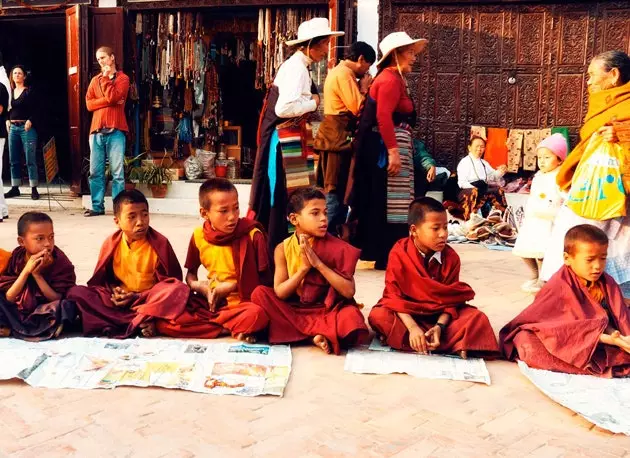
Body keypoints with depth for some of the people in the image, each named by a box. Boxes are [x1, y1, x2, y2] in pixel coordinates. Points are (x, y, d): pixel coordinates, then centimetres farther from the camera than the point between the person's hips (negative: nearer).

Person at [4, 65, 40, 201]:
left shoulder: (30, 91, -1)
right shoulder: (10, 91, 14)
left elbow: (36, 109, -5)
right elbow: (7, 108, 21)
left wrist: (30, 121, -17)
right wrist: (7, 120, 6)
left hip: (27, 128, -6)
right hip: (13, 128, 6)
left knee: (30, 160, -6)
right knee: (14, 160, 7)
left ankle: (34, 189, -3)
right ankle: (15, 188, 14)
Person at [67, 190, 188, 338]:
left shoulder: (159, 243, -8)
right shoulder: (112, 243, -2)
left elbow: (170, 282, -7)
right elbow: (101, 277, 11)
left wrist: (138, 297, -14)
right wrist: (113, 289, -12)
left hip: (148, 299, -3)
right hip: (120, 300, 3)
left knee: (179, 290, -31)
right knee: (76, 292, -19)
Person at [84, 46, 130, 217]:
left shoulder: (122, 78, 5)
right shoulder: (95, 80, 19)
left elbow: (113, 97, -12)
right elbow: (89, 104, 6)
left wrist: (106, 77, -3)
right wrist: (108, 101, -5)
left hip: (115, 130, -5)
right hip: (96, 130, 5)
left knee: (117, 172, -6)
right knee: (95, 172, 4)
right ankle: (97, 207, 10)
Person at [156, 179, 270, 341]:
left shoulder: (252, 235, -8)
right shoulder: (199, 236, 1)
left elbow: (263, 277, -2)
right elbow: (191, 273, 16)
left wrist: (233, 286, -12)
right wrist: (199, 286, -5)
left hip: (242, 302, -4)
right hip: (208, 303, 5)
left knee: (256, 315, -38)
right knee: (163, 321, -18)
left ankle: (209, 324, -13)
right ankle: (235, 329, -16)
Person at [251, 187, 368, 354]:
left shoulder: (336, 247, -10)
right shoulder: (283, 248, -4)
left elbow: (348, 291, -17)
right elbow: (279, 293, -9)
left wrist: (318, 263, -22)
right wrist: (304, 267, -21)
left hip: (328, 309, -4)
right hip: (294, 309, 4)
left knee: (351, 320, -34)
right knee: (260, 293, -20)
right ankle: (319, 333, -19)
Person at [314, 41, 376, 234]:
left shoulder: (339, 71, 20)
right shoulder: (344, 74, -13)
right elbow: (357, 108, -19)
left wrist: (361, 88, 8)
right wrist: (364, 89, -4)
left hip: (334, 136, 11)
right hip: (339, 138, -11)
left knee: (335, 190, 14)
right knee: (337, 191, -7)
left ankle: (333, 233, 20)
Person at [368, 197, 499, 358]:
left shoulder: (451, 257, -8)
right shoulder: (399, 254, -16)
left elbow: (450, 298, -9)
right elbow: (394, 295, -19)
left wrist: (439, 326, -28)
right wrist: (412, 327, -33)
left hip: (440, 313, 2)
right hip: (407, 312, -2)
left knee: (477, 318, -20)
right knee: (378, 315, -32)